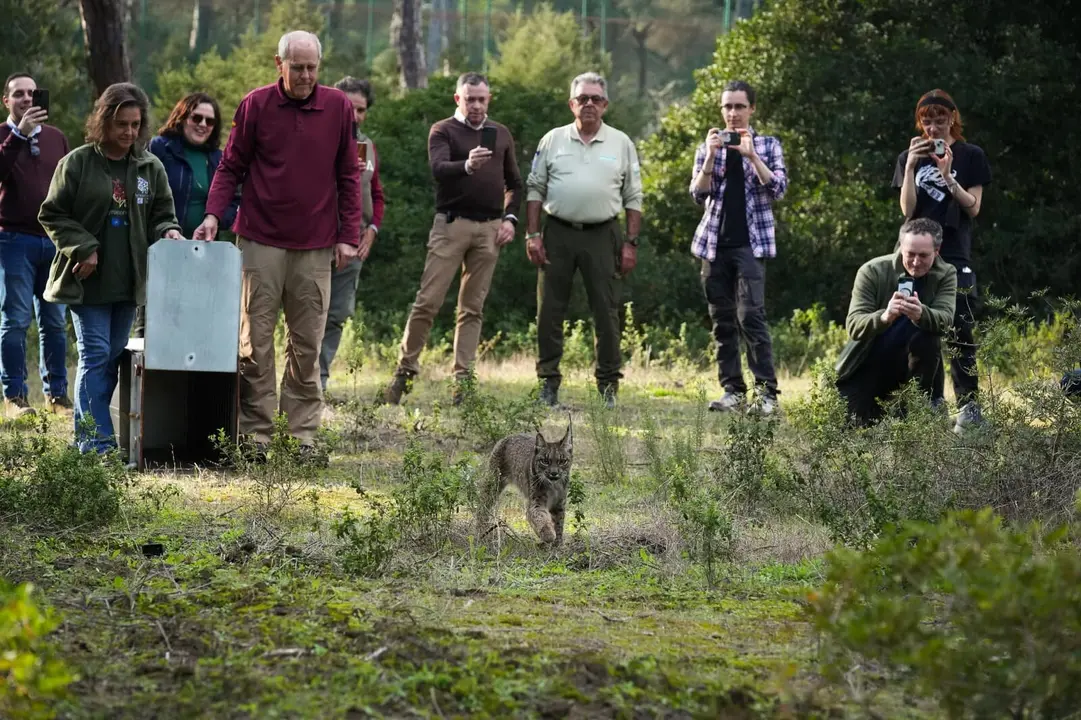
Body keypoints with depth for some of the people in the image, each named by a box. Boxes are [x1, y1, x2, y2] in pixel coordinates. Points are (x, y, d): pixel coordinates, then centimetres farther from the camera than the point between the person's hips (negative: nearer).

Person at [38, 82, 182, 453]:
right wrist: (83, 249, -12)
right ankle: (95, 439, -10)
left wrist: (168, 231, -9)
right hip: (88, 280, -4)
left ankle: (89, 434, 16)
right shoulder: (77, 163, -4)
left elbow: (161, 215, 14)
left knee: (114, 356, 8)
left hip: (129, 281, 4)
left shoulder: (151, 168, 7)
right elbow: (53, 215, -1)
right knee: (96, 354, -9)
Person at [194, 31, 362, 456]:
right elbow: (231, 167, 5)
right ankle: (255, 433, 2)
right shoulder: (256, 105, 2)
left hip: (315, 246, 1)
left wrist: (348, 236, 3)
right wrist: (213, 214, -9)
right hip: (261, 241, -1)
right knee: (255, 341, -2)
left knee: (307, 345, 3)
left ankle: (303, 433, 7)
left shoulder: (338, 107, 5)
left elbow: (348, 176, 8)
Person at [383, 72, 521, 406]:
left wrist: (510, 218, 5)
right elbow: (438, 168, -18)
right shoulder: (443, 131, 2)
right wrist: (467, 166, -37)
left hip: (490, 228, 4)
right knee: (428, 301, -7)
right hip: (452, 224, -3)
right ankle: (406, 369, 0)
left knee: (473, 307, 3)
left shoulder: (501, 134, 15)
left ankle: (462, 379, 4)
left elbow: (514, 183, 21)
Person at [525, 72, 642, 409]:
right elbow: (535, 188, 8)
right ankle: (548, 383, 6)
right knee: (549, 311, 1)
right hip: (558, 233, 1)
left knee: (606, 312, 0)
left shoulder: (621, 144, 6)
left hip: (602, 235, -1)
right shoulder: (553, 140, 7)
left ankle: (608, 385, 7)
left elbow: (633, 198, 7)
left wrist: (631, 243, 1)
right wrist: (532, 235, -1)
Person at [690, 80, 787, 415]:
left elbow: (779, 187, -5)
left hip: (751, 242, -3)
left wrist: (751, 155, -15)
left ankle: (766, 391, -17)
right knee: (722, 320, 3)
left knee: (751, 315, -15)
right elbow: (698, 194, 2)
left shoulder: (767, 145, 7)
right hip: (714, 243, 3)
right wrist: (711, 157, -12)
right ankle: (733, 390, 7)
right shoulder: (708, 146, 12)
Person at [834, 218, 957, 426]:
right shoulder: (872, 272, -16)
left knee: (928, 339, -30)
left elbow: (945, 319, -28)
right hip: (866, 366, 0)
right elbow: (853, 326, -25)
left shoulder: (946, 275, -10)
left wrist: (921, 314, -53)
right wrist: (884, 317, -48)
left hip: (908, 363, 0)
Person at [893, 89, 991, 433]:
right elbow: (908, 210, 2)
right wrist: (911, 167, -9)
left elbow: (973, 208, -1)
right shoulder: (910, 157, 11)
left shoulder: (970, 156, 4)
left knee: (959, 333, -10)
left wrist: (948, 176, -15)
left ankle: (968, 406, -10)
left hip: (955, 255, -3)